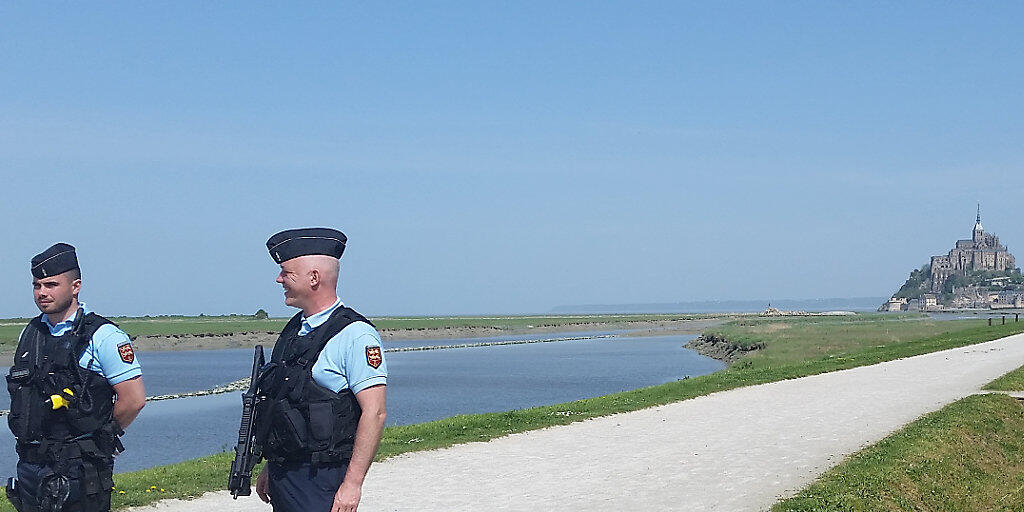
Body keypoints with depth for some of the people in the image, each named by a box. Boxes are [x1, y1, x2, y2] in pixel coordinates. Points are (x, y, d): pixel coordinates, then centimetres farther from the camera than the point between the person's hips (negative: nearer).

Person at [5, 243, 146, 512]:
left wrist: (101, 434, -1)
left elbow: (134, 399, -12)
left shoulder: (103, 336, -8)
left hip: (79, 468, -6)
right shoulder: (30, 333, 12)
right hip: (29, 464, 6)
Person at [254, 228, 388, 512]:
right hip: (282, 477, 8)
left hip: (322, 481, -8)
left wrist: (352, 484, -21)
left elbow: (374, 413, -17)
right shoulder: (294, 329, 13)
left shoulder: (354, 335, -12)